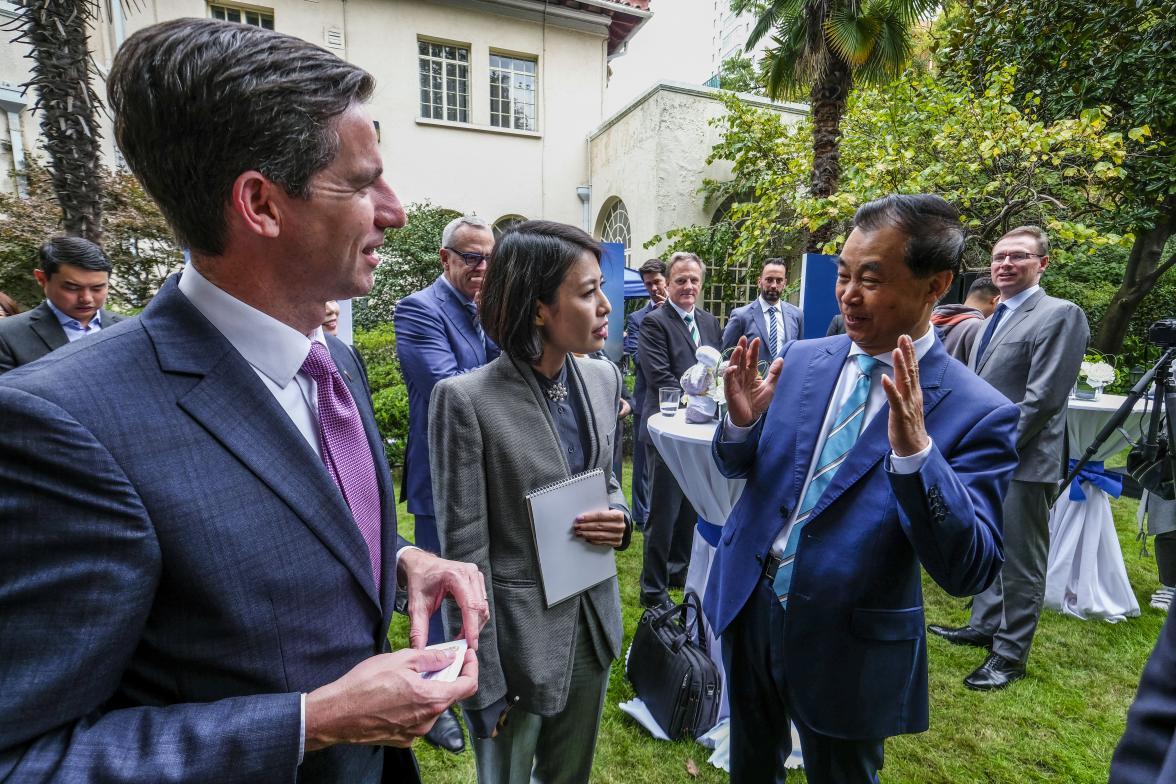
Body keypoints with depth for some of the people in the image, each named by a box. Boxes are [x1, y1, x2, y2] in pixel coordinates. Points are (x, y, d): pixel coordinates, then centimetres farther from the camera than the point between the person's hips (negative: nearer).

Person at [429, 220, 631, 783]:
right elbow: (464, 551, -17)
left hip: (593, 623, 5)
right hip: (517, 636, -5)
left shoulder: (603, 379, -3)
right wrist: (484, 684, -12)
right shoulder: (466, 400, -21)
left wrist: (620, 518, -11)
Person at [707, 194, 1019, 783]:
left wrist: (915, 451, -35)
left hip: (847, 645, -3)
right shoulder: (800, 358, -4)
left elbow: (969, 573, -20)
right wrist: (742, 422, -20)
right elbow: (738, 466, 2)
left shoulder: (977, 413, -16)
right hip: (748, 605, 4)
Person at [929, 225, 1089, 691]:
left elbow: (1043, 397, -18)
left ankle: (1010, 654, 19)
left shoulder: (1059, 315, -10)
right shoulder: (992, 321, 15)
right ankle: (985, 626, 36)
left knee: (1020, 563, 5)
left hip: (1022, 462, -8)